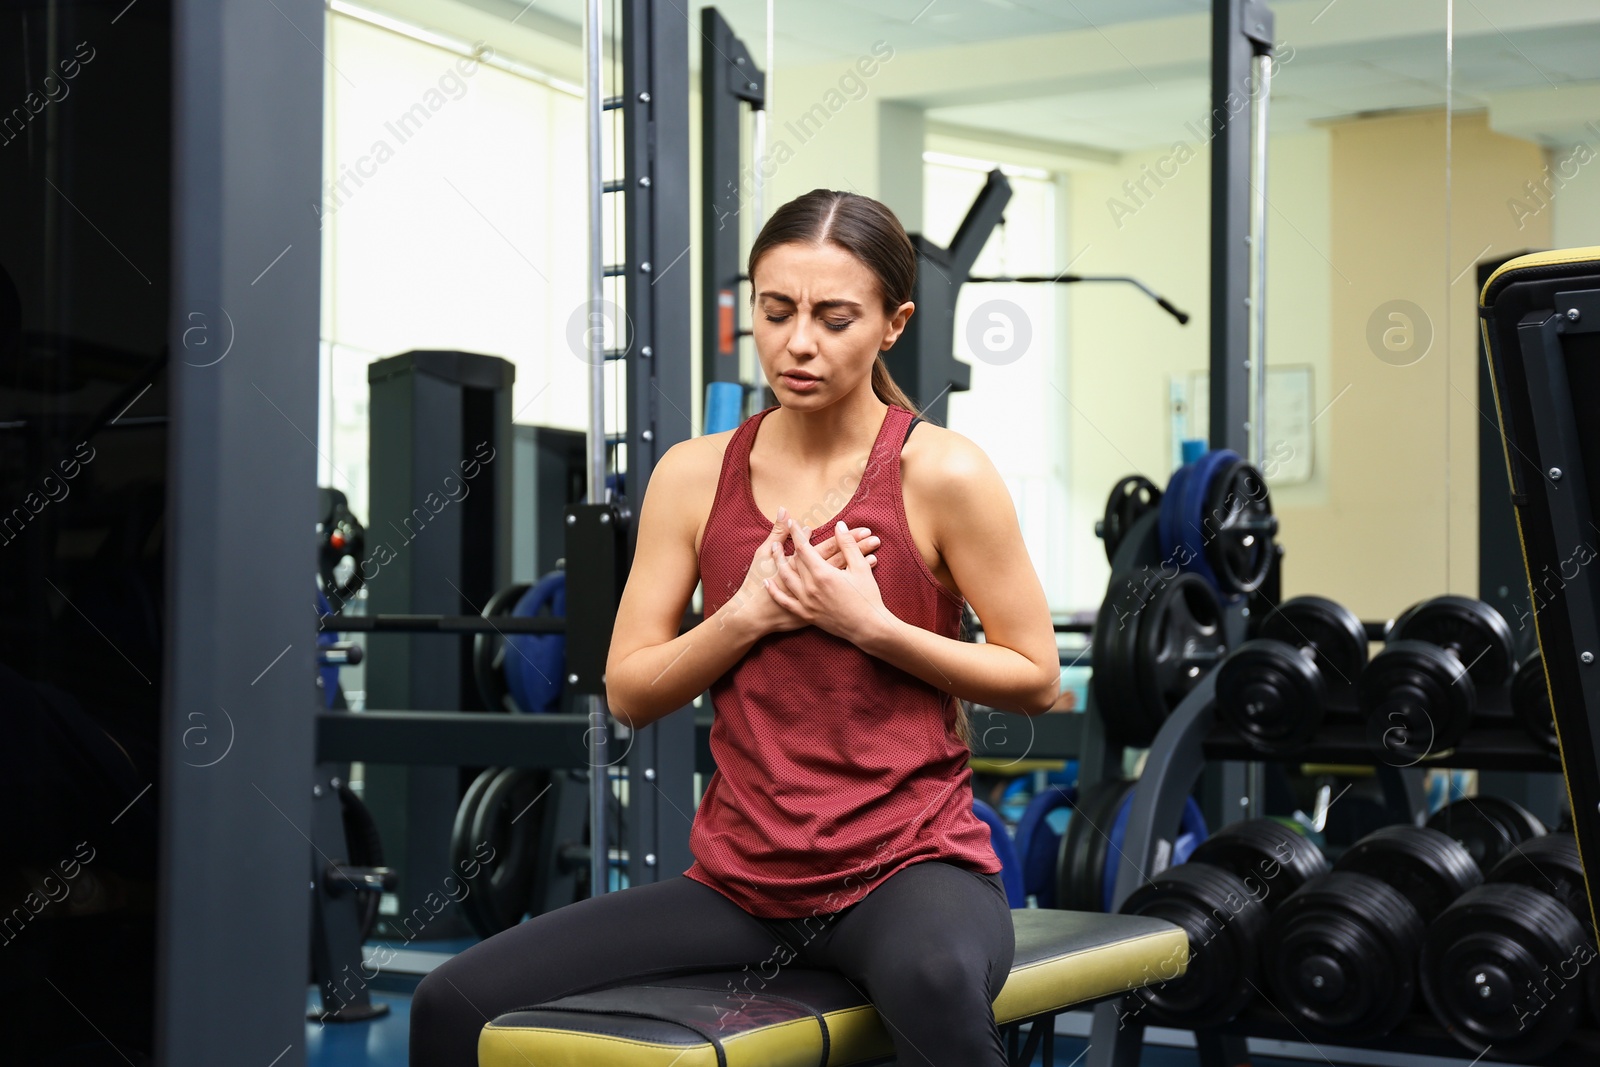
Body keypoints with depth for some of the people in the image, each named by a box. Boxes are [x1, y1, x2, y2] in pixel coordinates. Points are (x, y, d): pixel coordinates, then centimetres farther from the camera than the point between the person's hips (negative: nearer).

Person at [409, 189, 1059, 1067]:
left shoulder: (940, 474, -6)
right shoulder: (696, 476, 5)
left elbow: (1036, 677, -2)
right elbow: (628, 692, 5)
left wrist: (871, 623, -14)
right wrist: (749, 613, -11)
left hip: (906, 863, -4)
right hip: (741, 879, 4)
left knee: (936, 987, -42)